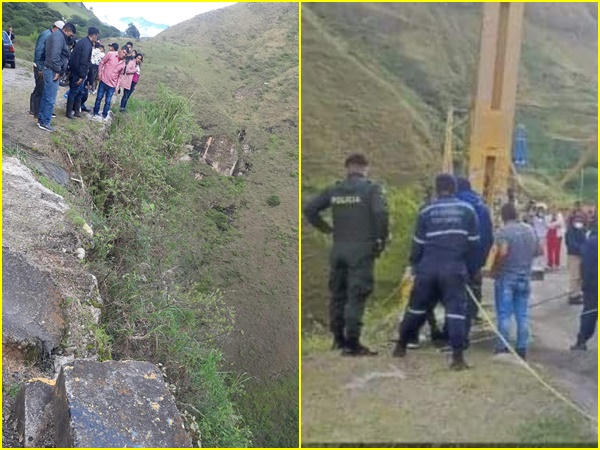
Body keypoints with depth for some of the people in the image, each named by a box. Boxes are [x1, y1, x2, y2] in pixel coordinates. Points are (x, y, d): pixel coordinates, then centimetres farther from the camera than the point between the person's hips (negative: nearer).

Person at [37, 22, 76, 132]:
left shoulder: (56, 35, 19)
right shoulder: (59, 36, -15)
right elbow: (55, 55, -24)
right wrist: (57, 71, -20)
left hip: (49, 70, 11)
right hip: (52, 71, -11)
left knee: (46, 96, 16)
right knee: (50, 99, -6)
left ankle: (41, 119, 23)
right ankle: (44, 123, -1)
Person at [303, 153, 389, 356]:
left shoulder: (334, 190, 9)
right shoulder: (371, 188, -4)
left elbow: (309, 209, 7)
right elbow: (380, 213, -19)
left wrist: (326, 229, 12)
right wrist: (382, 239, -7)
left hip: (339, 247, 5)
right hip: (362, 248, -5)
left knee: (338, 293, 15)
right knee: (356, 295, -3)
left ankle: (338, 338, 24)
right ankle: (352, 343, -4)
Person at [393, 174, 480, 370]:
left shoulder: (426, 212, 4)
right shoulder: (468, 210, 5)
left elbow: (418, 245, 5)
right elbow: (474, 244, 5)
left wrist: (415, 266, 19)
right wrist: (468, 268, 16)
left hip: (428, 269, 2)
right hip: (455, 270, -1)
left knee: (416, 308, 15)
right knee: (456, 311, -1)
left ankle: (401, 346, 28)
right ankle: (458, 357, -8)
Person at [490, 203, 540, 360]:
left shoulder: (504, 231, -13)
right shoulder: (530, 230, 6)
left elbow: (502, 252, -26)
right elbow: (540, 250, 11)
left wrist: (494, 269, -14)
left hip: (506, 278, -5)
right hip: (525, 278, 5)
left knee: (504, 315, 3)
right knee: (523, 315, 10)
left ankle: (503, 347, 5)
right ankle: (522, 349, 13)